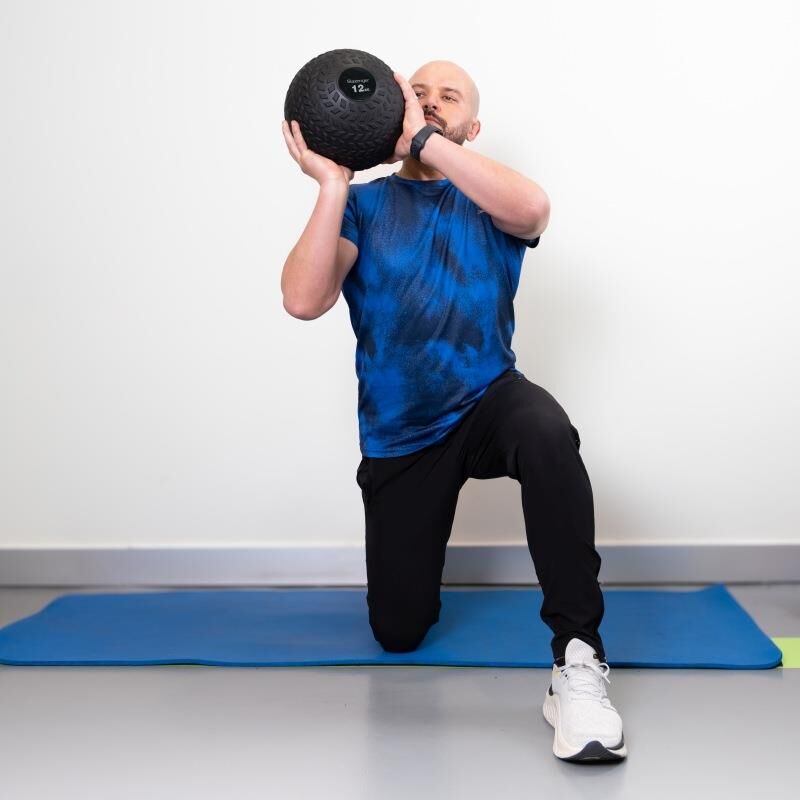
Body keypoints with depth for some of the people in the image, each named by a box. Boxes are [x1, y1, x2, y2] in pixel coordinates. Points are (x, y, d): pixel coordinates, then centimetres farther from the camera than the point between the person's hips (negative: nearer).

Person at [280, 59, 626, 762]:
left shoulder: (488, 202, 2)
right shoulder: (363, 205, 3)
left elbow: (533, 209, -26)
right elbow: (304, 302, -15)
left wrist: (423, 139, -27)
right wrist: (333, 182, -21)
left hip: (487, 402, -1)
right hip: (397, 438, 2)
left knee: (547, 434, -39)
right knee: (398, 633, 4)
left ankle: (578, 660, -33)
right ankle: (414, 560, 42)